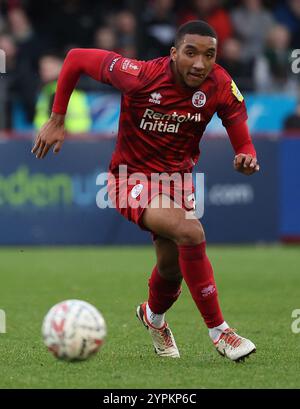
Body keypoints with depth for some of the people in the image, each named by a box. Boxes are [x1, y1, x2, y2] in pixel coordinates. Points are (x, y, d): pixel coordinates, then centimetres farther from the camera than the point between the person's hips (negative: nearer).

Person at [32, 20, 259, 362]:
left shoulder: (220, 86, -16)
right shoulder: (142, 76, -26)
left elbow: (242, 138, -6)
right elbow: (76, 59, -15)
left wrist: (247, 158, -31)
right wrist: (56, 121, -12)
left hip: (178, 176, 5)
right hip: (133, 177, -5)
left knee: (172, 265, 16)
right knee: (190, 233, -29)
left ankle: (154, 316, 54)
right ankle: (219, 332, -18)